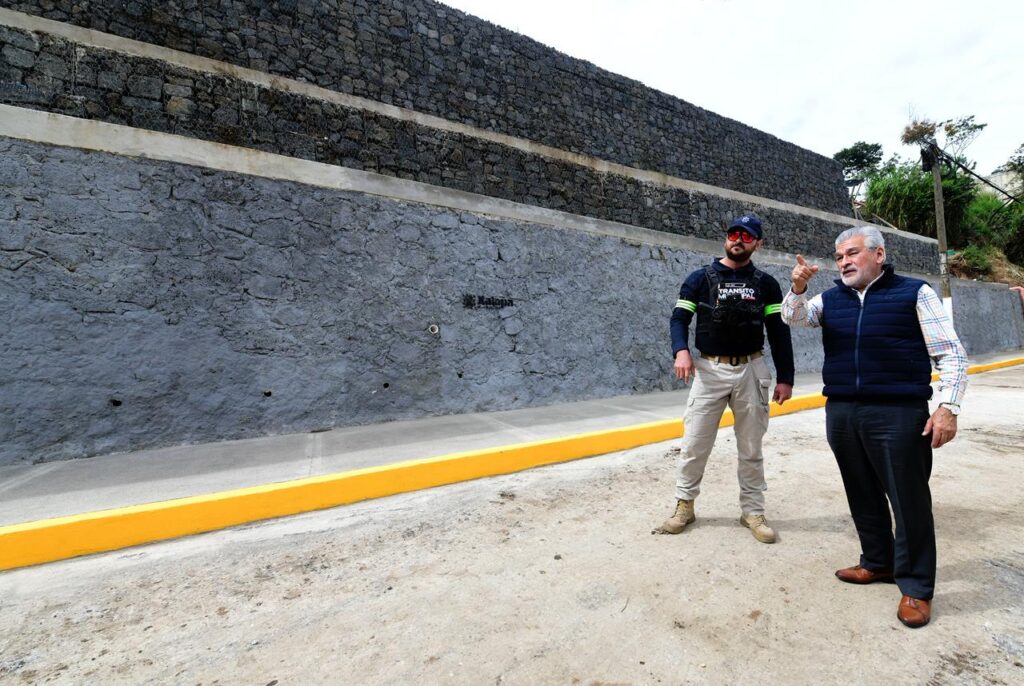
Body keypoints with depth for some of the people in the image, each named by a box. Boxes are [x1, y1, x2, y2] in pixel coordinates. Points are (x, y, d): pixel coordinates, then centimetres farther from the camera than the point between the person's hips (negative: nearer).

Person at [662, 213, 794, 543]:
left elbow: (779, 332, 7)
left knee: (751, 447, 11)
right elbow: (679, 317, -2)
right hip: (709, 370, -1)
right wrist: (681, 350, -22)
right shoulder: (700, 279, 4)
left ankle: (753, 511, 25)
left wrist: (785, 377, 0)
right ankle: (684, 505, 17)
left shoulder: (766, 284, 8)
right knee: (694, 443, 1)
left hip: (751, 371, 2)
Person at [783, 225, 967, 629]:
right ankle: (877, 562, 33)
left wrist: (948, 406, -10)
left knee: (909, 501, 4)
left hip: (898, 415, -4)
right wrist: (798, 289, -22)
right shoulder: (831, 299, 12)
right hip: (842, 414, 4)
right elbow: (795, 318, -3)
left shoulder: (914, 293, 1)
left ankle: (916, 586, 20)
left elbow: (951, 353, 0)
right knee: (863, 496, 15)